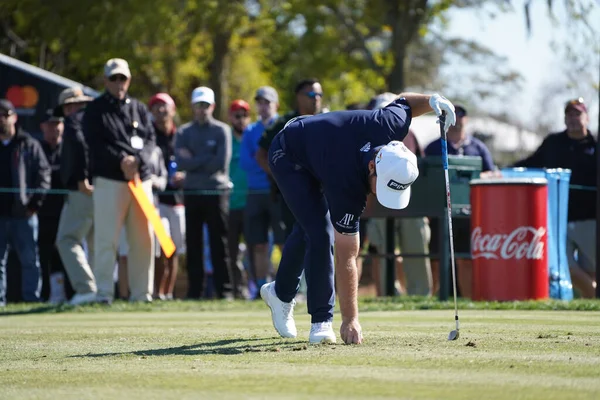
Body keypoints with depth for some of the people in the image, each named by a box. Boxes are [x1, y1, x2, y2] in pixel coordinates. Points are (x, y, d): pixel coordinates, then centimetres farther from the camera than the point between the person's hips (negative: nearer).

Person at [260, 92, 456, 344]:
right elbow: (346, 258, -38)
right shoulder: (347, 186, -43)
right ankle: (321, 321, -11)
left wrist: (431, 100, -27)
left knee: (308, 229, 22)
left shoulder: (392, 125, -34)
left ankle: (280, 292, 44)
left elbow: (404, 102, -7)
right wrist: (350, 320, -37)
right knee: (320, 234, -20)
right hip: (289, 158, -7)